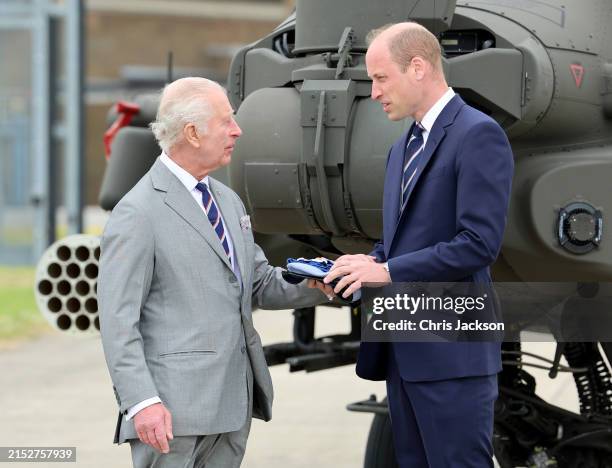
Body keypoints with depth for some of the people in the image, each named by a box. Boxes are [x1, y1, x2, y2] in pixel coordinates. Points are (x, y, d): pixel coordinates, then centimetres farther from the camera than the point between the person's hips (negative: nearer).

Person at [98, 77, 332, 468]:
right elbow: (118, 320, -13)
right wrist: (142, 402, -22)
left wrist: (313, 284, 0)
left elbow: (259, 284, 21)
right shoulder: (138, 214, -9)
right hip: (175, 410, -8)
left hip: (234, 404, 8)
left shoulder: (229, 201, 17)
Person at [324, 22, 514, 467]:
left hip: (451, 351, -9)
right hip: (404, 348, 9)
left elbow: (479, 243, -19)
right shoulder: (403, 147, 18)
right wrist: (368, 262, 2)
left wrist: (387, 271, -17)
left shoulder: (478, 135, -11)